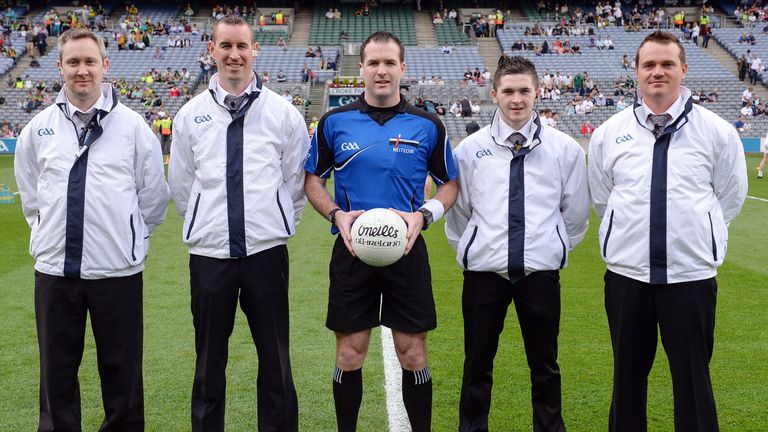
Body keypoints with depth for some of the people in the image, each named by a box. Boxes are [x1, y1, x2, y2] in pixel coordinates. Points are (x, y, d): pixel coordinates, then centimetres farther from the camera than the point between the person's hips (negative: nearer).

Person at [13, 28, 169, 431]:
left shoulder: (132, 125, -2)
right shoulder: (38, 128, 5)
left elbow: (154, 194, 5)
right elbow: (30, 195, 17)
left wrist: (131, 238, 7)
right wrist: (51, 232, 13)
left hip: (118, 270, -2)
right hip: (54, 269, 2)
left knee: (121, 371, 8)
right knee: (56, 372, 11)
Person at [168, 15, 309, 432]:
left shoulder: (283, 112, 0)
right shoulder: (191, 114, 4)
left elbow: (296, 180, 6)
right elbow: (180, 184, 11)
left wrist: (278, 224, 7)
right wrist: (209, 224, 12)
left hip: (266, 252, -1)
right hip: (208, 253, 1)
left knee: (275, 358, 6)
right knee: (209, 360, 12)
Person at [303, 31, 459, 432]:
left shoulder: (428, 125, 2)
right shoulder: (334, 121, 2)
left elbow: (451, 183, 9)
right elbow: (312, 178, 10)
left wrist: (423, 215, -9)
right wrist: (337, 215, -9)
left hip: (407, 251, 0)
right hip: (351, 249, 0)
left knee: (413, 357, 4)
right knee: (349, 357, 5)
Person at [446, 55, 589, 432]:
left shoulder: (565, 148, 0)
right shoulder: (469, 149, 0)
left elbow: (576, 211, 10)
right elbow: (456, 210, 9)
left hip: (541, 273, 0)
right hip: (484, 272, 0)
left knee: (544, 365, 12)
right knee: (477, 365, 10)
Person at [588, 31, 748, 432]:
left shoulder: (717, 131, -2)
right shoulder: (609, 133, 3)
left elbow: (730, 198, 7)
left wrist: (691, 232, 9)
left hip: (692, 275, -1)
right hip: (626, 274, 2)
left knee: (693, 380, 5)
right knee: (627, 376, 13)